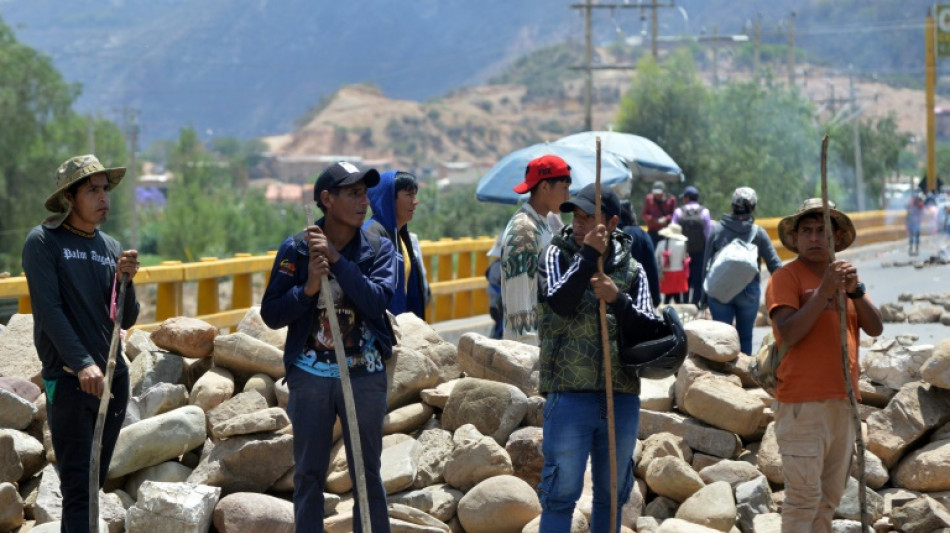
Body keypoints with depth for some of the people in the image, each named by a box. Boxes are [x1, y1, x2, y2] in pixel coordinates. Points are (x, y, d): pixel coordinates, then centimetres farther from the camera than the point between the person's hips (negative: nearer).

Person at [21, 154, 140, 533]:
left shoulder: (110, 248, 10)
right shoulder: (43, 242, -6)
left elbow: (127, 320, 9)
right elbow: (49, 309, -15)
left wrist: (124, 280, -10)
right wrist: (82, 364, -24)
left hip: (113, 377, 6)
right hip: (68, 379, -6)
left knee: (94, 482, 11)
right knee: (78, 486, -10)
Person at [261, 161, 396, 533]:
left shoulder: (379, 249, -1)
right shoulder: (295, 249, -2)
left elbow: (377, 301, -17)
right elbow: (271, 313, -4)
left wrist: (336, 258, -21)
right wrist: (308, 289, -20)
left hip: (365, 376, 0)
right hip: (310, 375, 0)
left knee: (368, 473, 6)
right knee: (309, 474, 8)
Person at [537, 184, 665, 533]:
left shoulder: (631, 269, 8)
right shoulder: (558, 255, 2)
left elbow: (649, 329, -1)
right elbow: (560, 302, -16)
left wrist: (617, 299, -16)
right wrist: (589, 254, -16)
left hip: (622, 397, 3)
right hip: (570, 394, -3)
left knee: (612, 492, 12)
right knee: (561, 492, -4)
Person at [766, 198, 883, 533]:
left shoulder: (844, 276, 15)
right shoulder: (786, 278, -5)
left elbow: (875, 329, 4)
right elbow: (788, 334, -18)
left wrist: (855, 291, -12)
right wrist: (824, 291, -23)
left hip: (843, 401, 7)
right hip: (803, 404, -7)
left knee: (829, 498, 13)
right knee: (804, 497, -10)